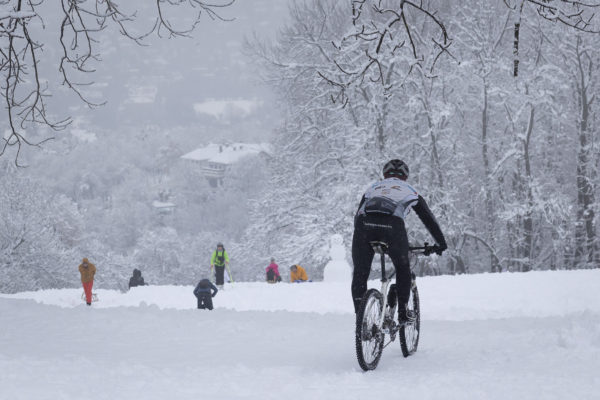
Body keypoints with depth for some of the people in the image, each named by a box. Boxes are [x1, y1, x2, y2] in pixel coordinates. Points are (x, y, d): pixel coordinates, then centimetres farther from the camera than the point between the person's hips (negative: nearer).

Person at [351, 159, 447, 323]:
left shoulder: (373, 187, 38)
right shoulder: (409, 191, 33)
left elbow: (357, 216, 39)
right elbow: (428, 218, 37)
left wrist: (366, 241, 49)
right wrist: (441, 243, 47)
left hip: (365, 224, 1)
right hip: (392, 225, -1)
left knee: (360, 273, 13)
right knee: (403, 269, 23)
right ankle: (402, 311, 16)